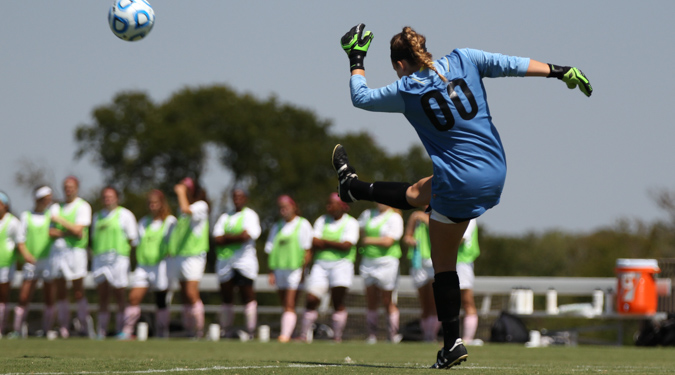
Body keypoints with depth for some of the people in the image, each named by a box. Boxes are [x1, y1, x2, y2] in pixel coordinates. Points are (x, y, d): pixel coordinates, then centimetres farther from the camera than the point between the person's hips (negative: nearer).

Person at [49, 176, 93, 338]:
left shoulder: (83, 206, -1)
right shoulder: (57, 207, 15)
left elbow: (78, 230, -12)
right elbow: (51, 232, 6)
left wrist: (60, 220, -6)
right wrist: (69, 233, -8)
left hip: (76, 250, -5)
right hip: (57, 250, 5)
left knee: (78, 292, -9)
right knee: (60, 293, 2)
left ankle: (84, 325, -3)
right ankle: (63, 328, 5)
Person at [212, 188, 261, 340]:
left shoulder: (250, 215, 5)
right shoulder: (225, 217, 18)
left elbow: (246, 235, -11)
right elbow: (217, 239, 4)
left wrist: (227, 237, -1)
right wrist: (236, 237, -7)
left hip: (244, 261, -5)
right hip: (224, 262, 5)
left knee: (247, 297, -8)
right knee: (226, 298, 5)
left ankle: (250, 331, -8)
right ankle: (224, 331, 10)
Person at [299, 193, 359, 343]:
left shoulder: (351, 223, 1)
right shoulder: (322, 220, 14)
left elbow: (346, 245, -12)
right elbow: (315, 243, 4)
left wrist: (325, 243, -4)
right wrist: (334, 245, -10)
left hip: (341, 264, -3)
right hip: (320, 265, 3)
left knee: (338, 302, -8)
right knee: (311, 300, -4)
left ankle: (337, 337, -2)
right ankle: (303, 336, 3)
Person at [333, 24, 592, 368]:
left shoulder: (405, 92, -10)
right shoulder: (462, 61, -2)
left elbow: (360, 97, 4)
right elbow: (512, 65, -5)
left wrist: (356, 60, 18)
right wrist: (559, 71, -1)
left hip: (460, 184, -7)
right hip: (496, 173, 7)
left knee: (443, 264, 10)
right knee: (415, 194, 32)